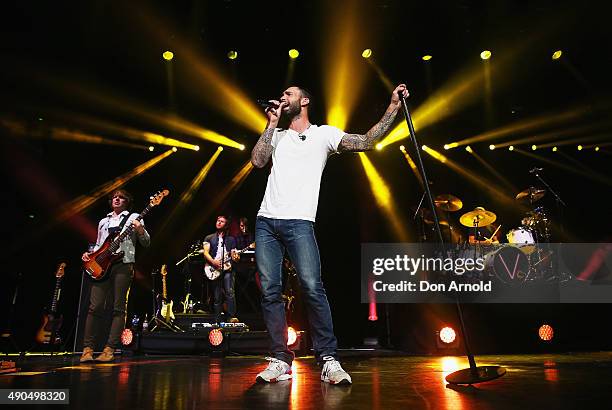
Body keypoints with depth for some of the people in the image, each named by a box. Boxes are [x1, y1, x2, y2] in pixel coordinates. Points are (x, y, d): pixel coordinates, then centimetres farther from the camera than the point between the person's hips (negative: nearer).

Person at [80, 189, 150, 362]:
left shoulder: (134, 218, 11)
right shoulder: (103, 221, 24)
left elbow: (146, 243, 5)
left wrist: (140, 230, -15)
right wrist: (89, 254, 9)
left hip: (123, 265, -3)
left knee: (118, 308, -4)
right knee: (95, 306, -5)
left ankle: (110, 349, -2)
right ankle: (88, 348, 1)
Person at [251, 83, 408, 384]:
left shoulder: (324, 133, 10)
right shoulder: (277, 135, 21)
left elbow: (366, 141, 2)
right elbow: (257, 161, 4)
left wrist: (394, 106, -2)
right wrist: (272, 123, 7)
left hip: (299, 223, -4)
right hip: (266, 222, 4)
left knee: (312, 288, -16)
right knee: (270, 291, 0)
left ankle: (328, 360, -5)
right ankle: (280, 360, 8)